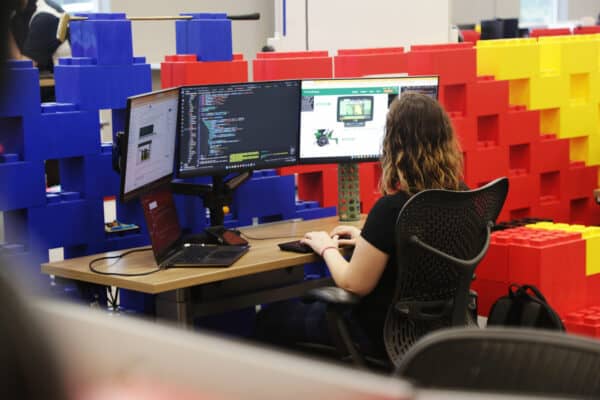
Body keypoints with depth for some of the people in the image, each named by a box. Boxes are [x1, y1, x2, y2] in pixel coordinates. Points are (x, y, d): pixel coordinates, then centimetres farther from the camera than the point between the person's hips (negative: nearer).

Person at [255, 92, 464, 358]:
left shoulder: (391, 208, -29)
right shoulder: (458, 196, -6)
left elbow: (353, 285, -19)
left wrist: (327, 248, -2)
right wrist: (367, 239, 15)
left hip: (386, 332, -8)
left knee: (270, 319, 14)